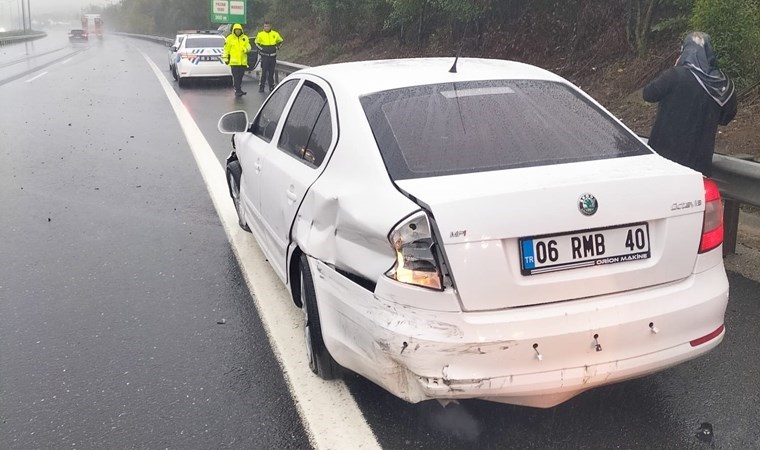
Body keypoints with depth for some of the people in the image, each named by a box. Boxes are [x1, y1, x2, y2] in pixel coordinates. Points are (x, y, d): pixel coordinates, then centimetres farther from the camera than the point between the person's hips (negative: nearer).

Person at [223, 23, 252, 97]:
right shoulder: (230, 38, 2)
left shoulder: (245, 38, 11)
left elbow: (248, 46, 5)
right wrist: (226, 58, -3)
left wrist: (246, 49, -18)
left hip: (243, 61, 4)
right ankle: (237, 91, -9)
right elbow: (226, 49, 2)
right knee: (236, 77, -9)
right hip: (234, 61, -4)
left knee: (240, 77, 11)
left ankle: (239, 90, 21)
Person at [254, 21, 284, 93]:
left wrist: (276, 47, 5)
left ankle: (271, 87, 16)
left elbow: (280, 41, 18)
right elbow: (256, 42, 10)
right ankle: (261, 87, 0)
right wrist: (261, 48, -1)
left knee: (271, 72, 8)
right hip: (264, 56, -3)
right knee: (264, 72, -6)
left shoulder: (275, 34, 3)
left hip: (273, 56, 3)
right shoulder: (260, 34, -3)